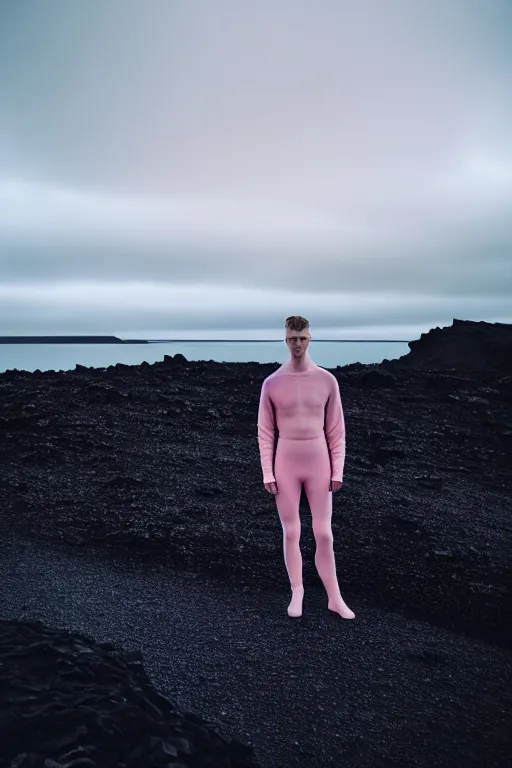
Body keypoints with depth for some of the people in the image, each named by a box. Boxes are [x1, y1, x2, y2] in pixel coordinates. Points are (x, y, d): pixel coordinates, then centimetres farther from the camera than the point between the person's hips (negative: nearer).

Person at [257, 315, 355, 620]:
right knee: (291, 532, 8)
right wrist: (268, 474, -4)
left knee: (324, 534, 4)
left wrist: (337, 472, -2)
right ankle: (297, 594, 26)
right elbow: (265, 432, 0)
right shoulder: (272, 383, -3)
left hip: (318, 464, 0)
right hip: (285, 465, 0)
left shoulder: (327, 380, -2)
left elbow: (336, 430, 1)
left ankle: (335, 598, 19)